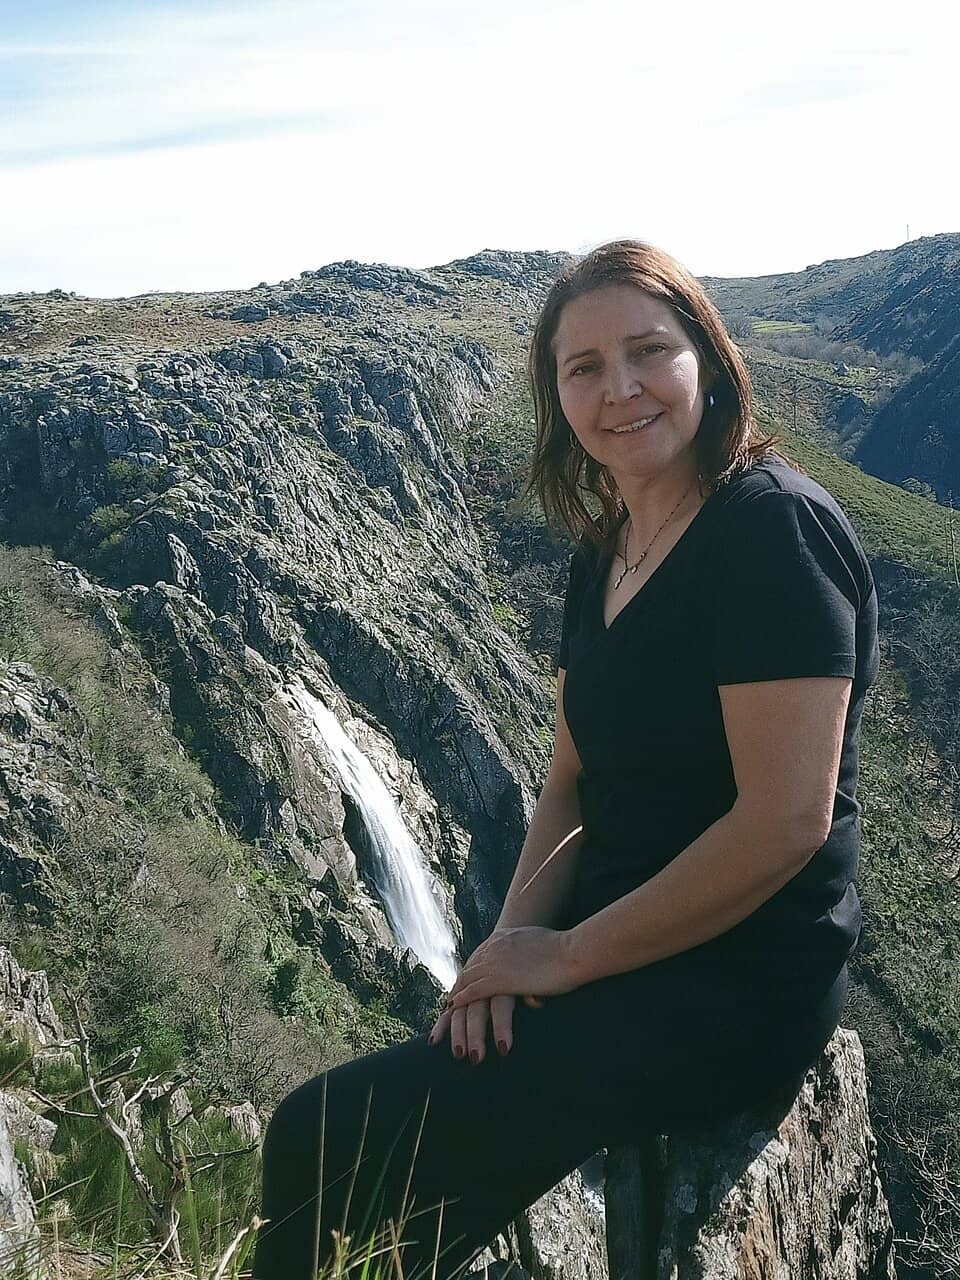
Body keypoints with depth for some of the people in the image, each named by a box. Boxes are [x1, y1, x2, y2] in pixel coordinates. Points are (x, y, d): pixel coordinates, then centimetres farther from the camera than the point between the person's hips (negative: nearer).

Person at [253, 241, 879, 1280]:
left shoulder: (774, 527, -17)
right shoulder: (605, 551, 9)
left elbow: (785, 821, -22)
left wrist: (568, 956, -15)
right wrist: (516, 934, -6)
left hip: (732, 990, -7)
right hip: (615, 947, 7)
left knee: (321, 1141, -10)